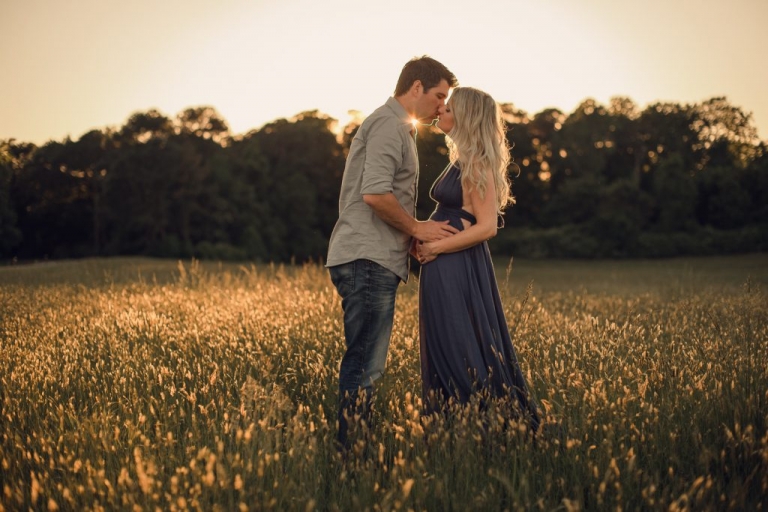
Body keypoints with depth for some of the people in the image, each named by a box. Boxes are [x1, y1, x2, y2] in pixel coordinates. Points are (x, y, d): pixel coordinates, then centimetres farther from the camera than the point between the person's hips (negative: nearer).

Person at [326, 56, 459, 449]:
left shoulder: (393, 126, 26)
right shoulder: (390, 124, -8)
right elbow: (375, 194, -21)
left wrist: (413, 232, 15)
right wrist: (416, 228, -8)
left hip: (372, 261, 11)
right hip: (368, 259, -11)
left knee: (366, 364, 10)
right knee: (364, 365, -10)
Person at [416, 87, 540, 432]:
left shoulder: (475, 164, -12)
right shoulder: (461, 161, 15)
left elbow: (487, 226, -19)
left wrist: (436, 247, -15)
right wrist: (423, 238, 1)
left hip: (458, 269, -9)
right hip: (445, 270, 10)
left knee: (460, 352, -5)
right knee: (444, 351, 12)